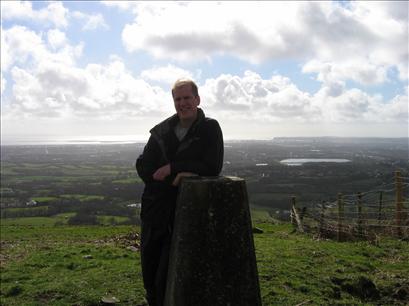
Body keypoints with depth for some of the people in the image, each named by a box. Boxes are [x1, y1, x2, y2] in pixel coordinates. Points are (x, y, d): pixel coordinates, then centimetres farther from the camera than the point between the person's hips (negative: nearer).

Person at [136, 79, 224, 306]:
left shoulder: (210, 128, -2)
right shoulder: (161, 130, 8)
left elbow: (213, 167, -13)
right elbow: (142, 166, 1)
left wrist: (171, 168, -13)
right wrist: (173, 180, -14)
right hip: (154, 210, 4)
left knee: (166, 279, -3)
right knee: (149, 274, 14)